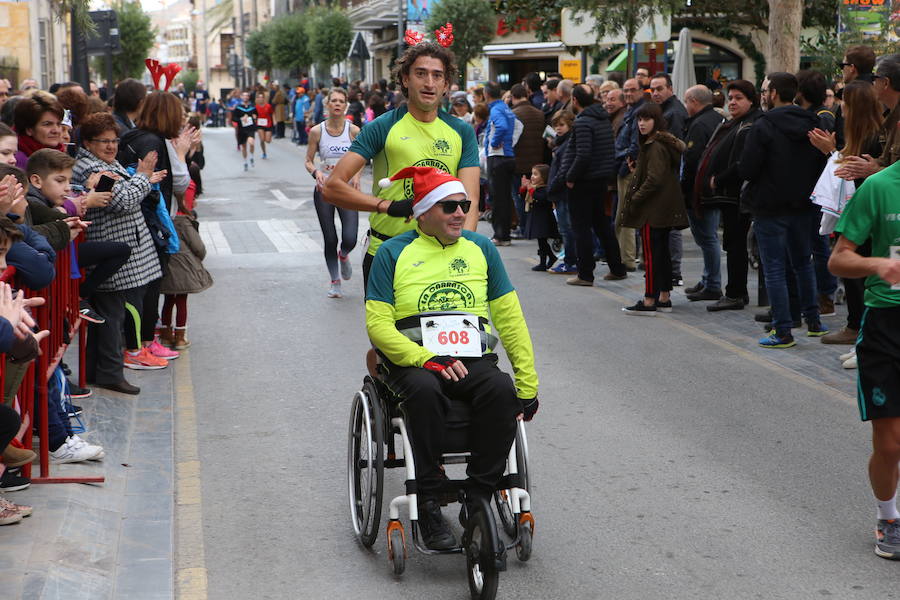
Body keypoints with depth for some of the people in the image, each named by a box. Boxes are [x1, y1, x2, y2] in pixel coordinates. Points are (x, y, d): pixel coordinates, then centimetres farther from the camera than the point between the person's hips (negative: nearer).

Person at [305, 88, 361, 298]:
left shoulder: (353, 130, -2)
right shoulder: (317, 131, -1)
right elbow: (308, 161, 6)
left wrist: (356, 175, -11)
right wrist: (316, 172, -15)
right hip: (324, 189, 1)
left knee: (350, 239, -12)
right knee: (330, 240, 3)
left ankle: (344, 255, 25)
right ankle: (335, 281, 20)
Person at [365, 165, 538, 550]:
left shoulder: (481, 249, 16)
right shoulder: (393, 253, 7)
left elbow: (510, 319, 13)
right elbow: (378, 323, -1)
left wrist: (527, 385, 4)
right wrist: (426, 359, -17)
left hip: (474, 360, 2)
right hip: (412, 360, -2)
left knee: (501, 389, -31)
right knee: (424, 390, -37)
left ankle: (478, 500, -22)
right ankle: (429, 504, -26)